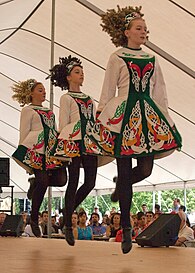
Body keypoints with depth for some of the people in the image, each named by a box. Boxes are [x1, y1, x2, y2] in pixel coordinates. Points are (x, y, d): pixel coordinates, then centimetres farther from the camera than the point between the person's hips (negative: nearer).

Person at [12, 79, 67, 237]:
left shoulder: (49, 111, 26)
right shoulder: (28, 110, 6)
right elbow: (24, 132, 1)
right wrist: (23, 152, -5)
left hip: (52, 148, 7)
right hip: (36, 149, -7)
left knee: (61, 180, -10)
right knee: (43, 182, -13)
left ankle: (36, 183, 18)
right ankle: (34, 220, -1)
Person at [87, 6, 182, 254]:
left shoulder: (151, 60, 16)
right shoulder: (117, 58, 4)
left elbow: (160, 93, 16)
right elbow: (107, 92, 2)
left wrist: (167, 121, 11)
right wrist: (100, 117, -3)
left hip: (149, 115, 4)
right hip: (123, 115, -4)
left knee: (145, 169, -5)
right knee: (125, 170, -3)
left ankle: (121, 186, 32)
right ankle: (126, 229, 6)